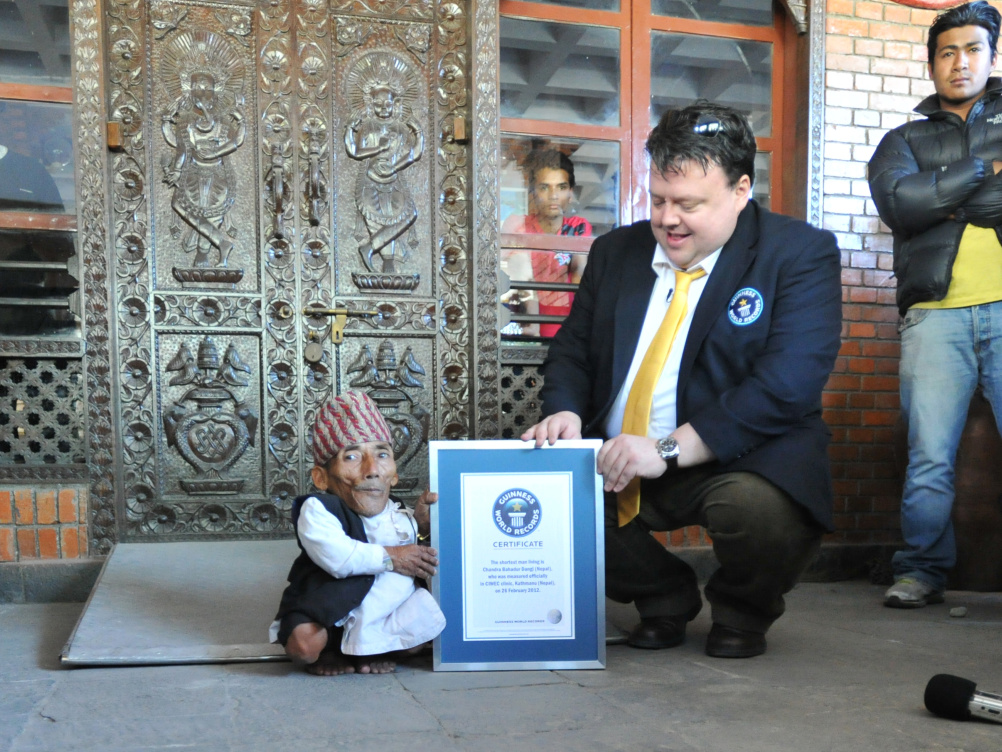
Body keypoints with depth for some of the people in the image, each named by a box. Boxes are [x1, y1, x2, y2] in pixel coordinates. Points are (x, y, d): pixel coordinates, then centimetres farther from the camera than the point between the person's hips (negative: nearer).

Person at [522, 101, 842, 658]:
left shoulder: (801, 253, -7)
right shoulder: (617, 251, 11)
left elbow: (787, 384, -19)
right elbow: (573, 350, 16)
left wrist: (670, 451, -26)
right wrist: (565, 412, -8)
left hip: (741, 462, -5)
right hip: (616, 466, 5)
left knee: (759, 507, -37)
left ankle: (743, 611, 4)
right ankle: (665, 595, 11)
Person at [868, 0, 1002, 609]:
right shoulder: (906, 139, 20)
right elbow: (897, 203, -2)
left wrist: (946, 200, -2)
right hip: (936, 313, 1)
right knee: (929, 455, -1)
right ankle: (923, 570, 9)